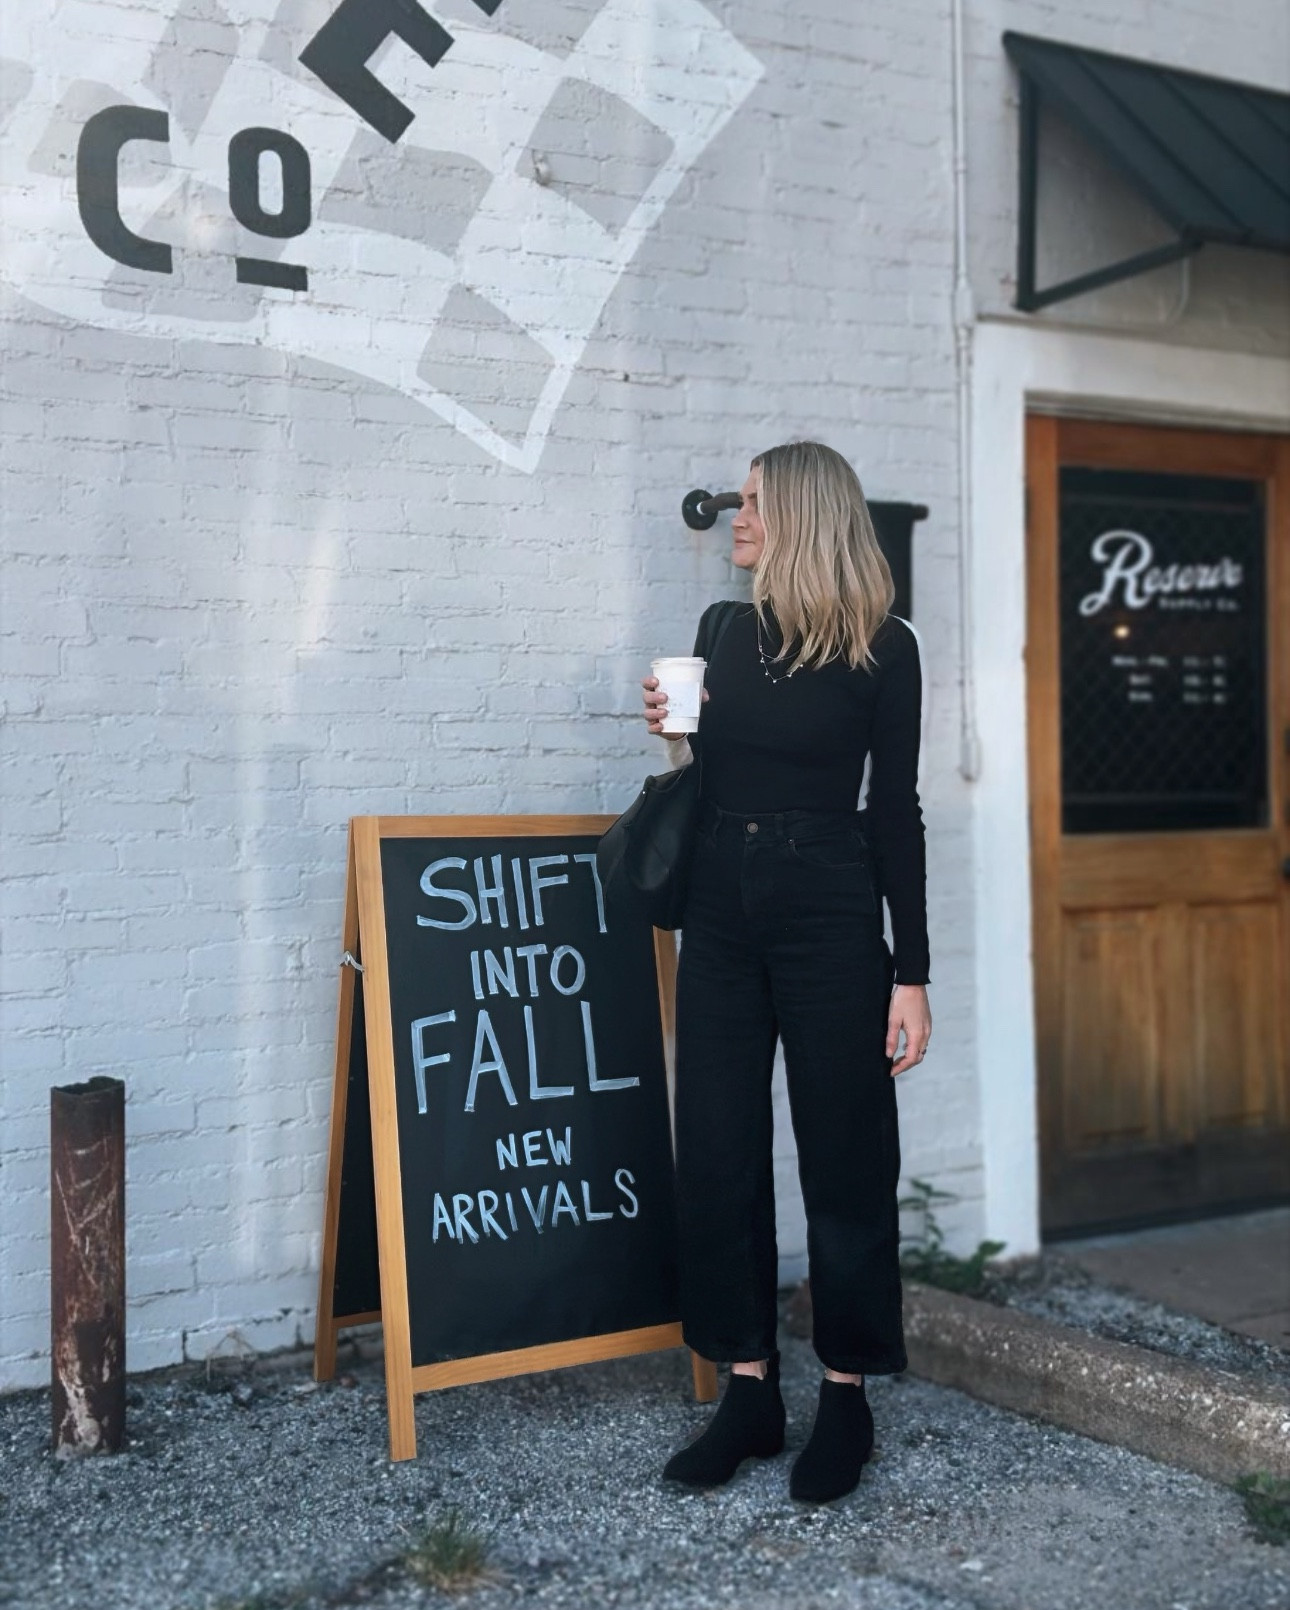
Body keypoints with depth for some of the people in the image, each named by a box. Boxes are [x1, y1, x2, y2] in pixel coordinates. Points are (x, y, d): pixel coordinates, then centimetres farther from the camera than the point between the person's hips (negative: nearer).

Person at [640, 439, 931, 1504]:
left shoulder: (882, 647, -3)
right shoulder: (725, 630, 9)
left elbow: (894, 809, -3)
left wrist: (911, 974, -6)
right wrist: (674, 735, -4)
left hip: (829, 916, -5)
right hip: (721, 913, 5)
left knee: (844, 1157, 3)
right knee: (717, 1154, 4)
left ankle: (848, 1396, 16)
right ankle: (749, 1390, 16)